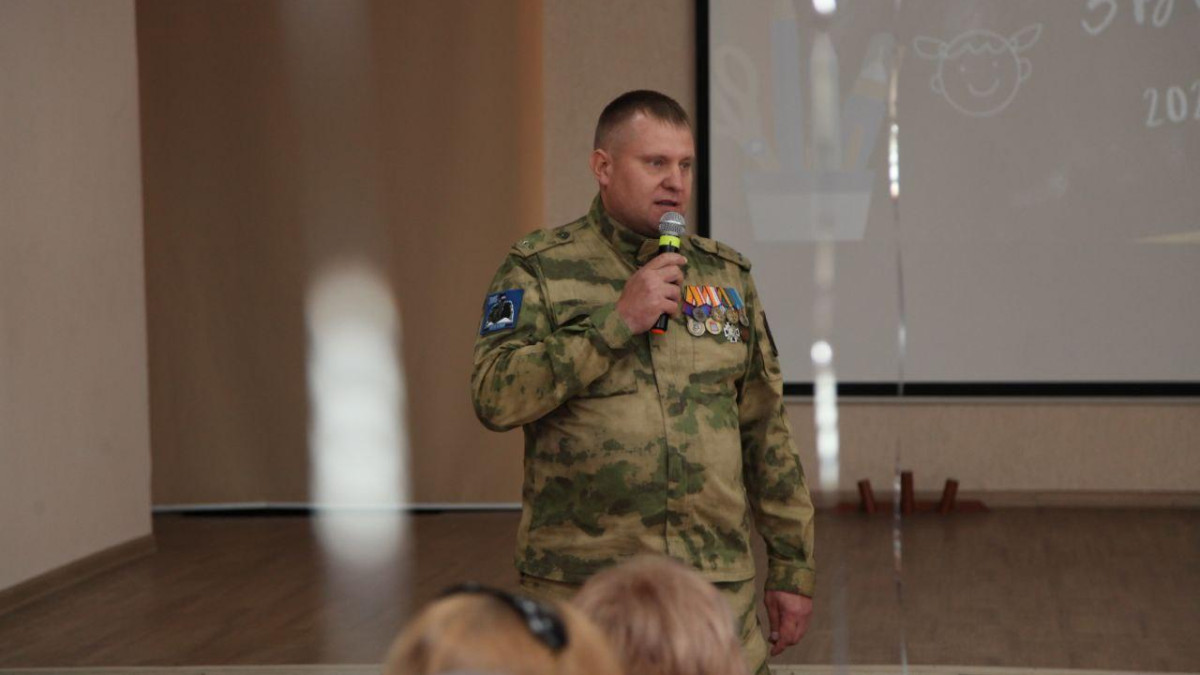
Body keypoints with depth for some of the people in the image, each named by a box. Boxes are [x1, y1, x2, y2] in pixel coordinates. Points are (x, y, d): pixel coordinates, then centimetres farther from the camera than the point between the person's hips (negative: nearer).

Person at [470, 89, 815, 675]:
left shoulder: (726, 275, 13)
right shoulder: (538, 270, 1)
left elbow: (766, 433, 14)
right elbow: (495, 398, -14)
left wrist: (792, 566, 11)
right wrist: (618, 320, -15)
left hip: (720, 584, 3)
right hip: (580, 588, -3)